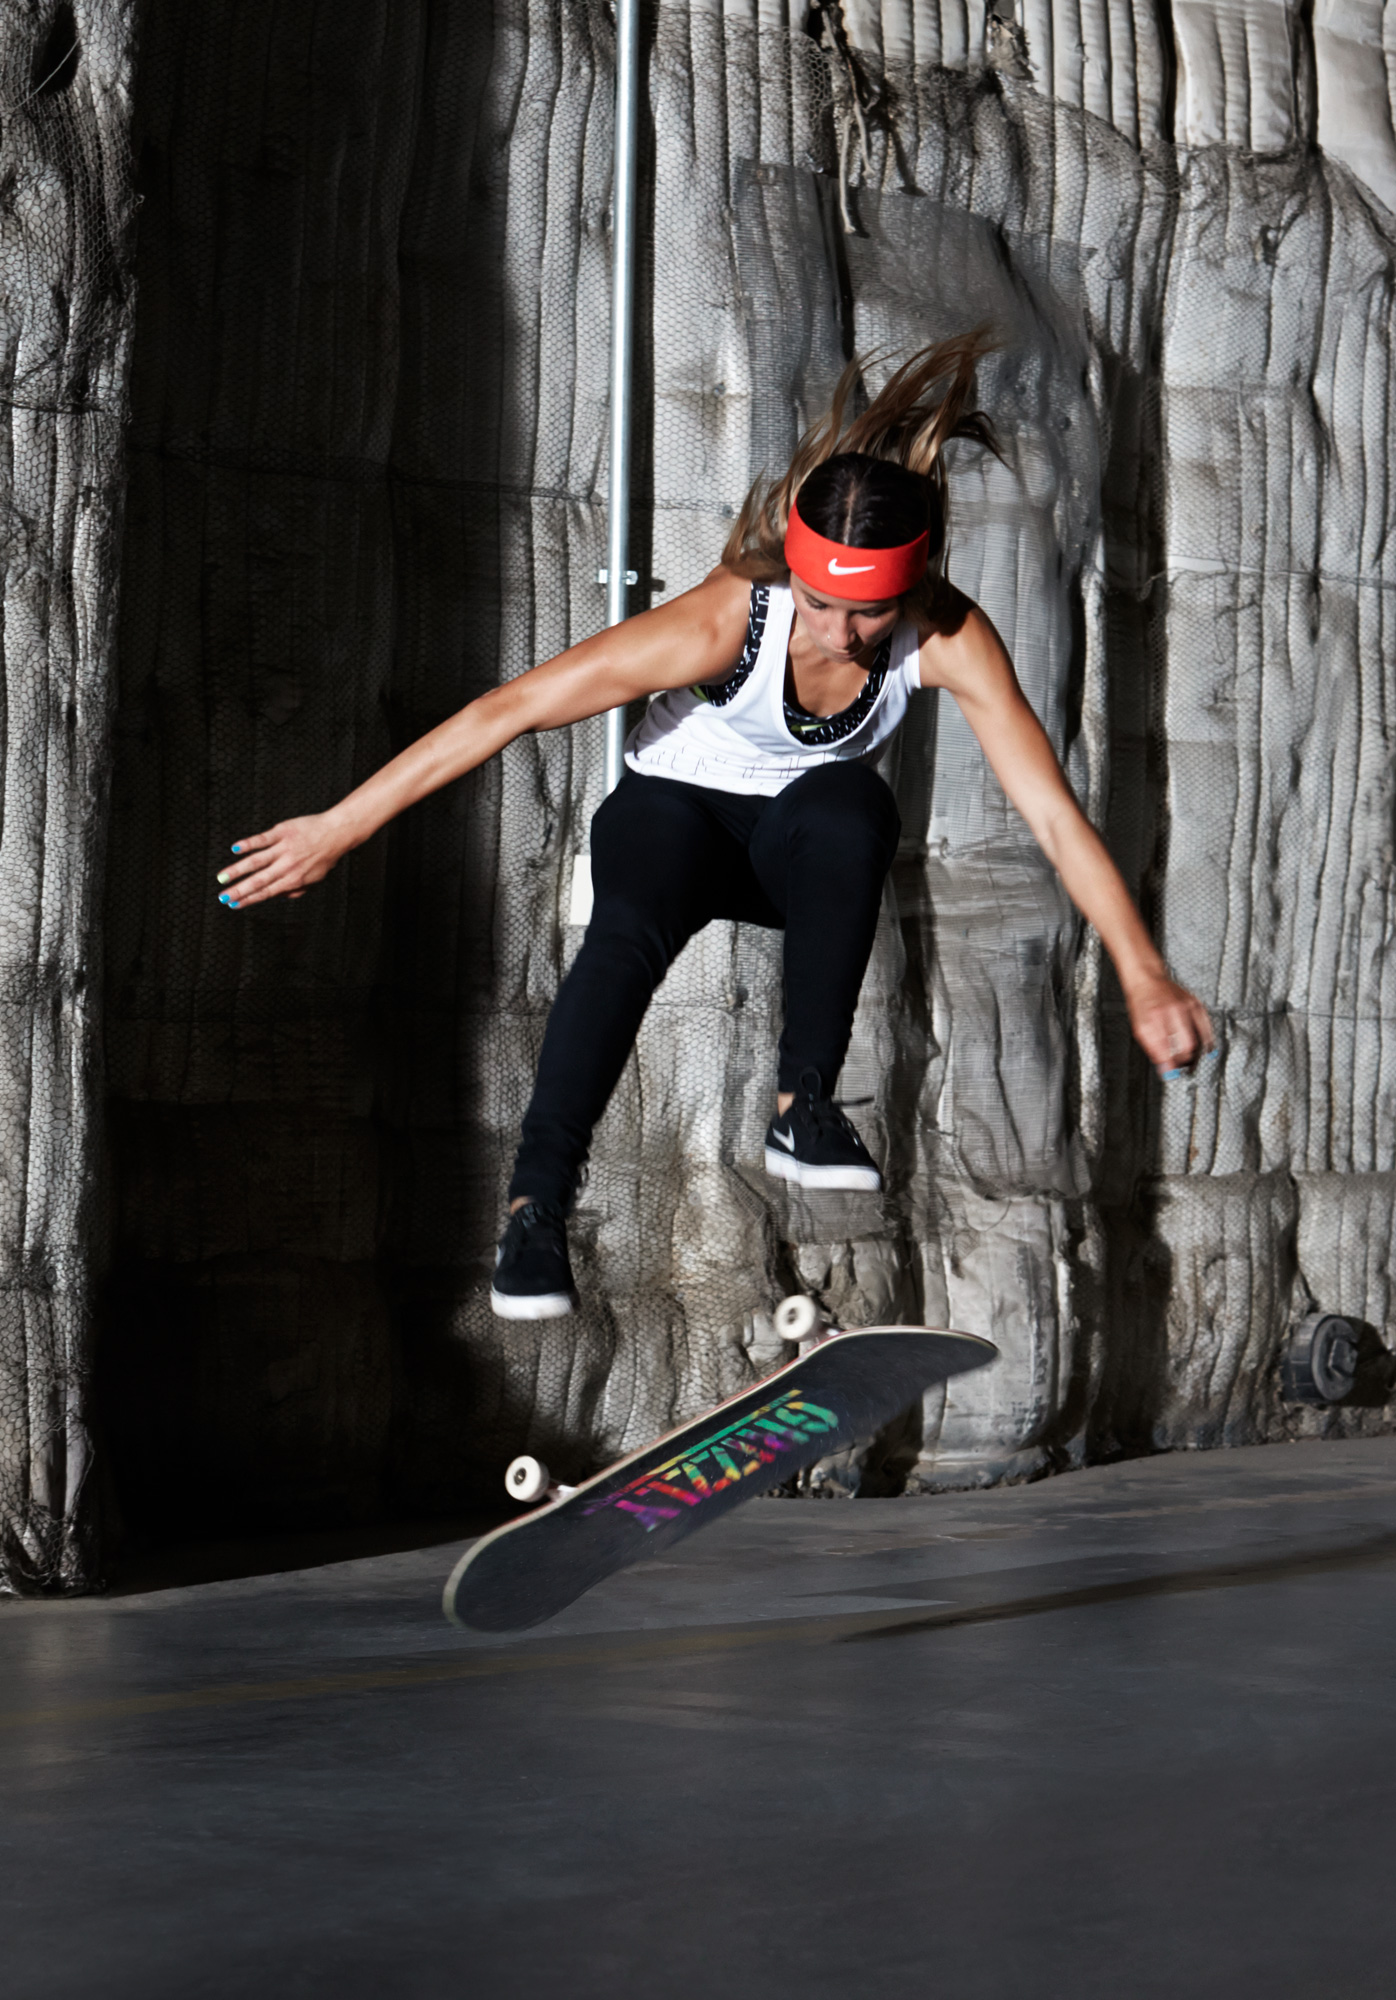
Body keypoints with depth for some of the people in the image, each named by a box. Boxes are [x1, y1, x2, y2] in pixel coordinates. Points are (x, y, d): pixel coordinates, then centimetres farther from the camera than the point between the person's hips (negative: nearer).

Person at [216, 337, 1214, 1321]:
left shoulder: (949, 639, -26)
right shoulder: (730, 619, -32)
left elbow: (1055, 814, -25)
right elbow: (509, 710, -31)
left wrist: (1146, 979, -31)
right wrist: (338, 829, -32)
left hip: (811, 838, 2)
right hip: (677, 809, -2)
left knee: (851, 807, -35)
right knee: (626, 935, -36)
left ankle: (804, 1106, -24)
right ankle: (536, 1205, -30)